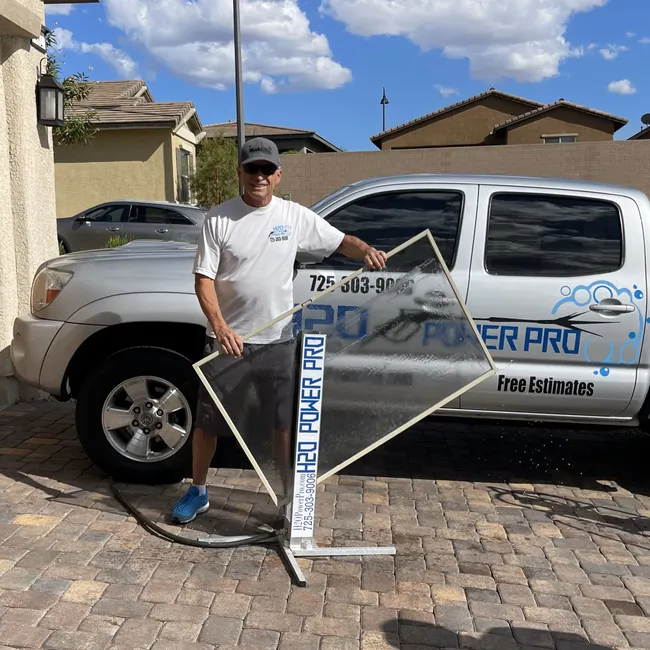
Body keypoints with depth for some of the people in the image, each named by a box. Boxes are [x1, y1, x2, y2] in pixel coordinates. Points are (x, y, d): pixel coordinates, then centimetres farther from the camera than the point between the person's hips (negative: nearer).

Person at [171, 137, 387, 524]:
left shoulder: (296, 216, -1)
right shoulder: (219, 218, -7)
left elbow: (340, 241, 7)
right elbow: (203, 279, -9)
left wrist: (367, 250, -16)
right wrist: (221, 327, -23)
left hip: (277, 339, 1)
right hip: (227, 338, -1)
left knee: (282, 421, 12)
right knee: (207, 419, 10)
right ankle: (198, 492, 31)